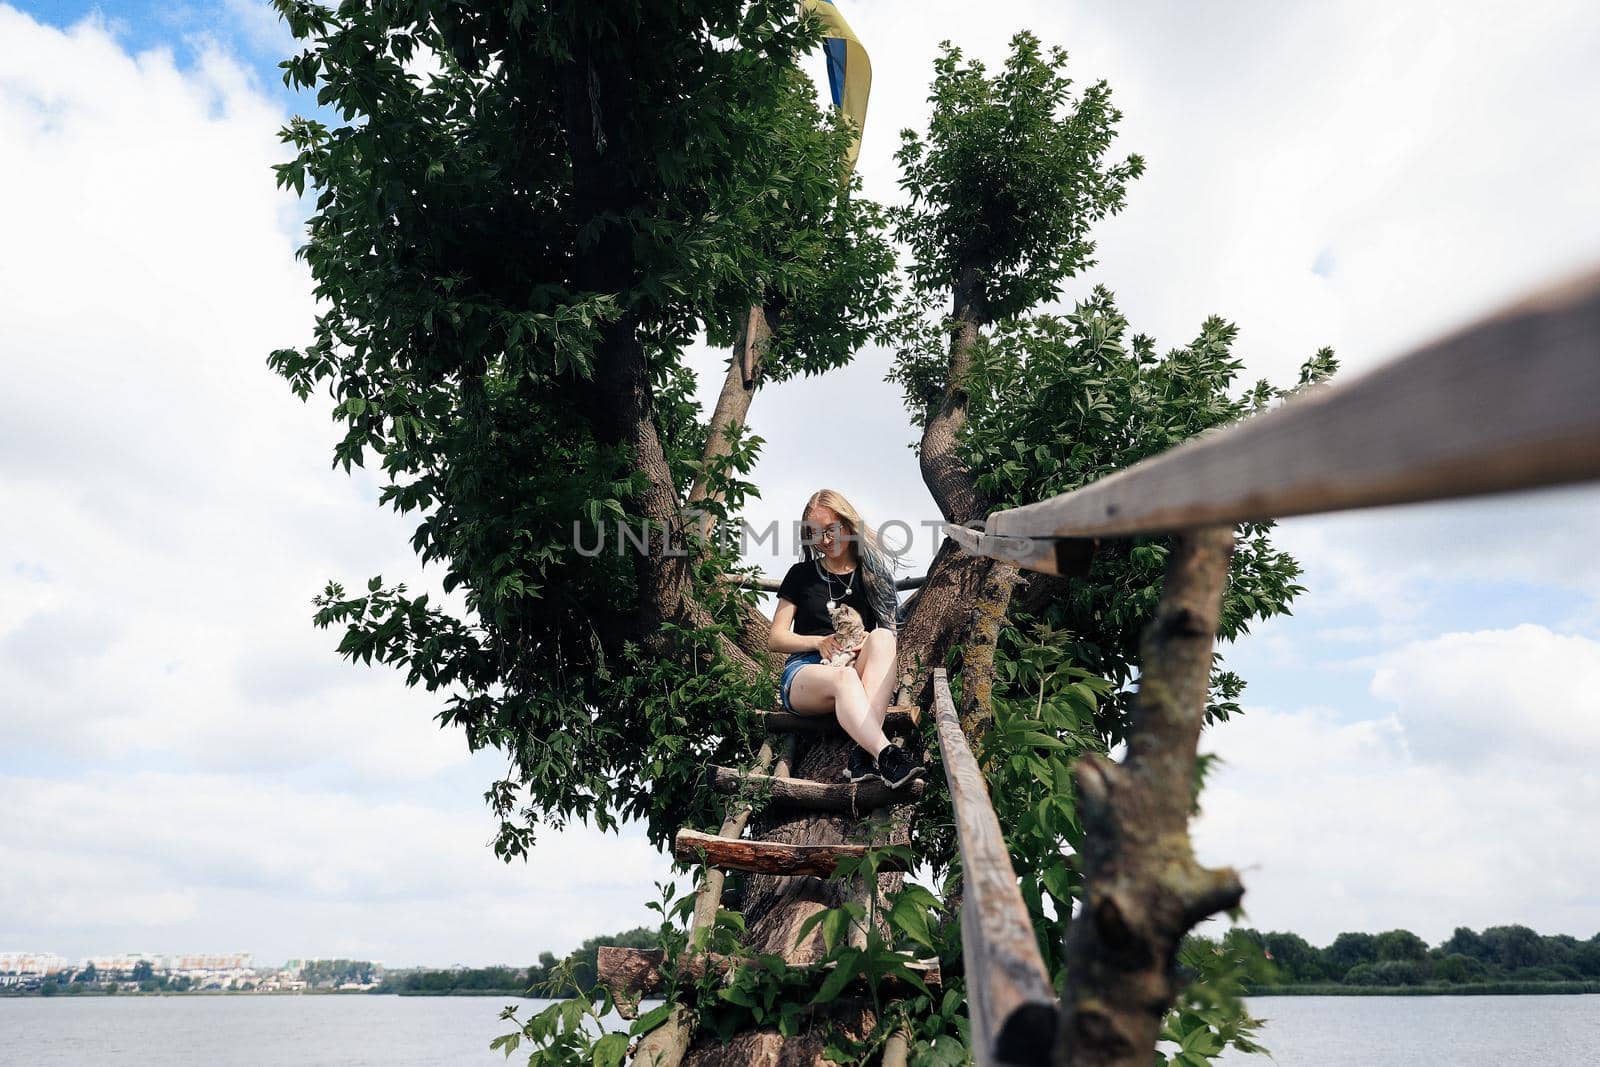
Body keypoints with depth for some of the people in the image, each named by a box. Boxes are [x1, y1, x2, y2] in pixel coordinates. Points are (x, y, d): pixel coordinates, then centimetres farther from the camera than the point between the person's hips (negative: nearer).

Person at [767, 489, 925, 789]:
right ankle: (885, 754, -61)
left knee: (882, 638, -33)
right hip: (805, 672, -1)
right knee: (844, 677, -39)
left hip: (859, 670, 2)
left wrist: (867, 643, -13)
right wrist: (820, 642, -9)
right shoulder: (802, 574, 13)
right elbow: (775, 639, 10)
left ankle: (864, 750, -49)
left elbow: (890, 633, 11)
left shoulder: (873, 575, 16)